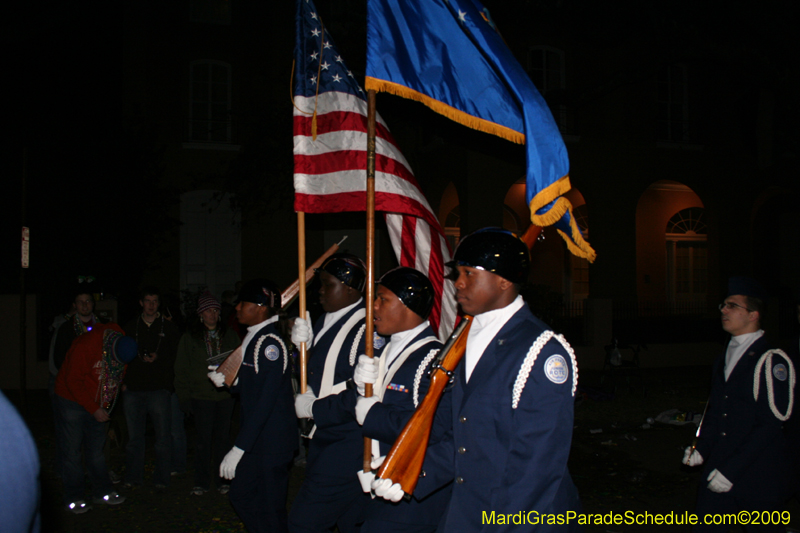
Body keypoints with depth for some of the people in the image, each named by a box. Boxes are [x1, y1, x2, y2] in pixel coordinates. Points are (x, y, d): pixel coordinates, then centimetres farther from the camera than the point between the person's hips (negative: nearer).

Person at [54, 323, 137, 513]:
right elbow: (73, 382, -22)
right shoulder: (85, 347, -28)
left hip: (97, 405, 5)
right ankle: (73, 498, 6)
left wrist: (106, 405, 2)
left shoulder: (123, 348, -9)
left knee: (96, 449, 10)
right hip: (73, 400, -5)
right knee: (73, 450, -2)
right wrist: (94, 409, -21)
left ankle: (102, 492, 18)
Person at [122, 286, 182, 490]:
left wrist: (158, 358, -9)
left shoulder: (168, 328, 7)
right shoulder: (130, 327, 11)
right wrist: (123, 381, 1)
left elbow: (177, 357, 6)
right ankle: (133, 477, 21)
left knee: (163, 437, 0)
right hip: (133, 389, 2)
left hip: (159, 389, -2)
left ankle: (161, 479, 10)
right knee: (134, 437, 9)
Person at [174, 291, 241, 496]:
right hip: (201, 396, -1)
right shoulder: (190, 337, 5)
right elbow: (181, 369, 5)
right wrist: (184, 396, -2)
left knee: (222, 438, 6)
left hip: (226, 394, 1)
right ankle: (201, 482, 11)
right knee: (203, 439, 0)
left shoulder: (229, 335, 10)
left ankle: (222, 479, 17)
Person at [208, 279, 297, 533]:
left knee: (268, 512, 2)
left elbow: (264, 400, -24)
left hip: (271, 443, -10)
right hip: (256, 441, 10)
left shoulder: (270, 342, -20)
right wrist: (228, 381, 0)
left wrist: (239, 449, -22)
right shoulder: (254, 339, 11)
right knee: (241, 496, 19)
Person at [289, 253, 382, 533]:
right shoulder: (325, 321, 11)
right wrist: (303, 345, -1)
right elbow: (313, 376, 17)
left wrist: (314, 408, -16)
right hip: (323, 437, 9)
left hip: (349, 444, -9)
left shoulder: (366, 329, -18)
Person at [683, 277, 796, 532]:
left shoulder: (770, 360, -11)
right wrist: (701, 449, 2)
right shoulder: (724, 358, 14)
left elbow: (771, 424, -17)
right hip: (719, 471, 7)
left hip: (759, 478, -6)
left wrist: (731, 470, -19)